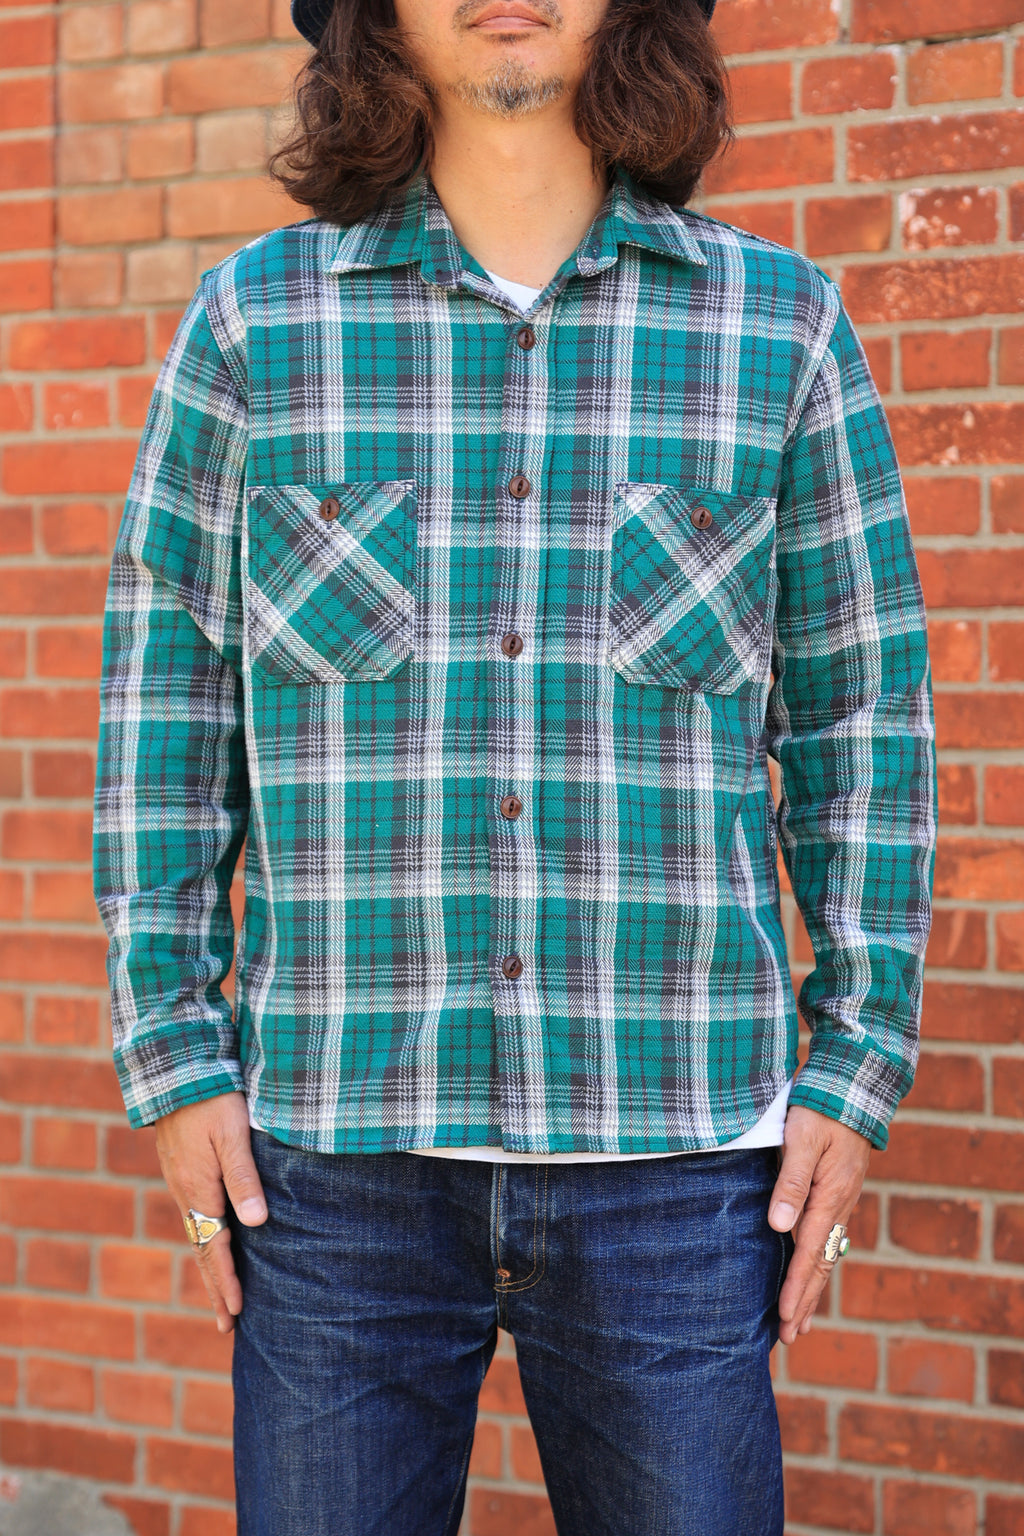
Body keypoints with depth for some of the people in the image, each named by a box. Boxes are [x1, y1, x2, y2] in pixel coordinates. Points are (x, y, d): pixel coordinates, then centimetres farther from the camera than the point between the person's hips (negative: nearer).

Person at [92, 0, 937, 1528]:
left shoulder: (781, 323, 4)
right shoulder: (256, 317, 4)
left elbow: (864, 713, 7)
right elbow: (163, 706, 6)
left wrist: (860, 1060, 2)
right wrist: (171, 1048, 2)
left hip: (680, 1144, 0)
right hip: (335, 1151, 0)